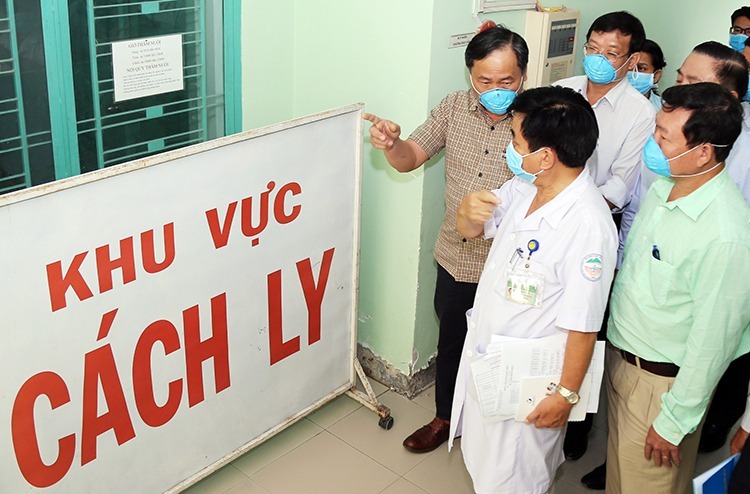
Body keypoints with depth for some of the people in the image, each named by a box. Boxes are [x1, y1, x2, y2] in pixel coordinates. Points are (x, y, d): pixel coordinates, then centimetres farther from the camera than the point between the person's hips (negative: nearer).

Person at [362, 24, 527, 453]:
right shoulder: (456, 107, -4)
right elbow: (411, 158, 1)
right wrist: (392, 144, -22)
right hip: (455, 258, 4)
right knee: (450, 342, 23)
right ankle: (446, 417, 46)